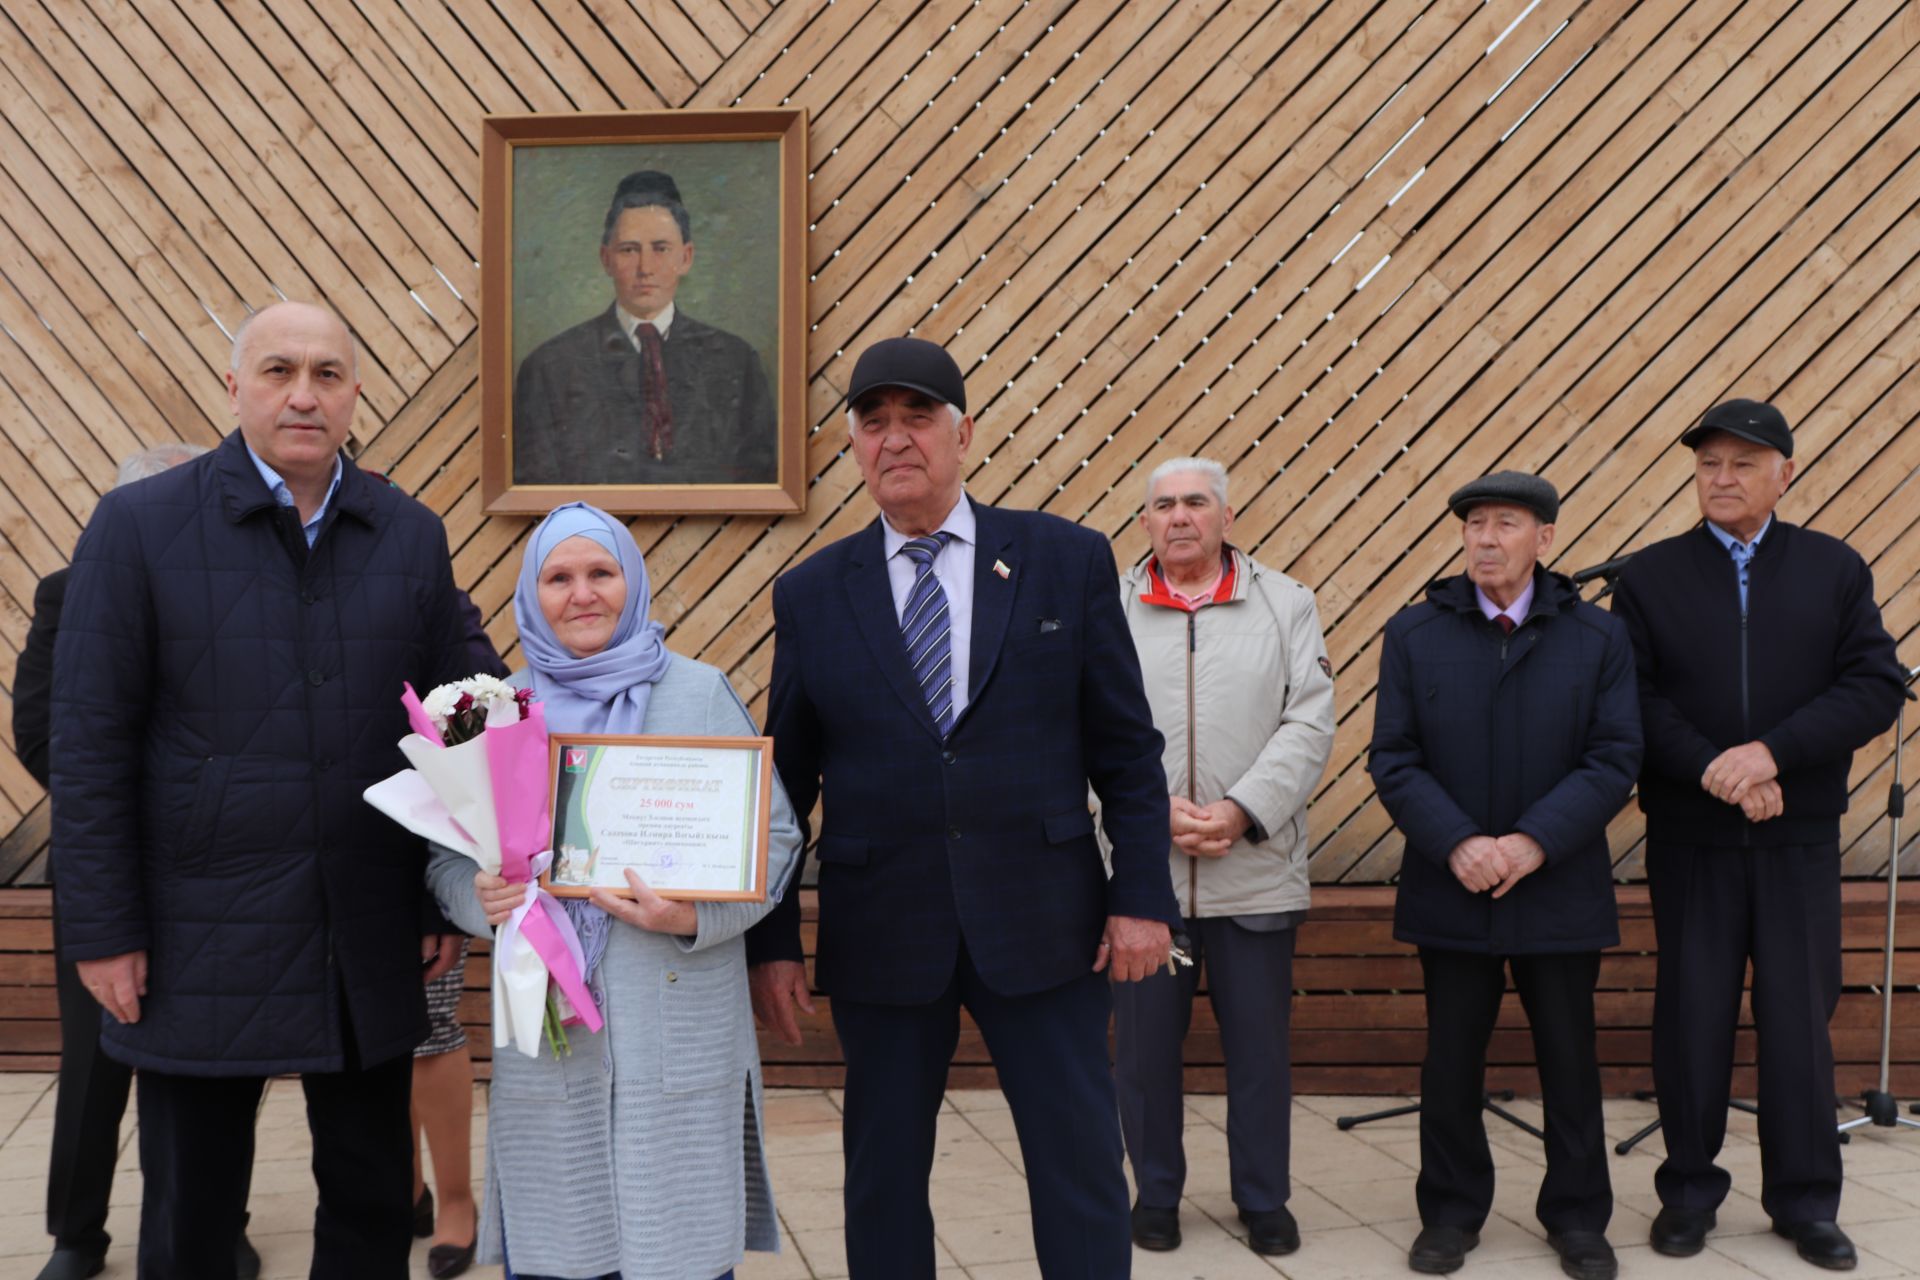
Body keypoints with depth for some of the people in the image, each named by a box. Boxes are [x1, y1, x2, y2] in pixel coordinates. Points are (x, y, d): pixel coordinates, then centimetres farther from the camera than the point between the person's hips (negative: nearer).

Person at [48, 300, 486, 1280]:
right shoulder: (139, 526, -4)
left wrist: (448, 903, 5)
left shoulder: (412, 536, 5)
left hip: (372, 945, 3)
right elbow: (89, 746, -5)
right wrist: (102, 931, -7)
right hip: (202, 940, -2)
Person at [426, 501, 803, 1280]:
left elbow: (773, 836, 2)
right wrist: (481, 898, -10)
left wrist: (697, 914, -14)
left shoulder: (700, 694, 3)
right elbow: (448, 856, 11)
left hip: (678, 1033, -1)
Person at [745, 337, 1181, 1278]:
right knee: (884, 1176, 11)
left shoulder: (1068, 560, 1)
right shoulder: (811, 594, 4)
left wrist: (1142, 895, -4)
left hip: (1043, 920, -1)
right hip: (880, 934, 1)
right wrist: (770, 941, 4)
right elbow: (785, 781, 7)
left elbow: (1127, 749, 2)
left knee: (1081, 1167, 6)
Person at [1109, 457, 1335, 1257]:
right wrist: (1154, 811, -14)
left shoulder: (1286, 604, 6)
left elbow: (1309, 726, -2)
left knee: (1261, 1047, 8)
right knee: (1145, 1043, 8)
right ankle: (1155, 1193, 25)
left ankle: (1264, 1200, 25)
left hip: (1255, 869, 0)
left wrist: (1240, 812, -13)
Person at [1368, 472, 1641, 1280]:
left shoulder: (1598, 637, 0)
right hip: (1450, 889, 0)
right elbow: (1393, 760, -4)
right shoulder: (1414, 634, 1)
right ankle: (1451, 1210, 24)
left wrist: (1536, 841, -18)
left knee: (1570, 1060, 10)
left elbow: (1615, 759, -6)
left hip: (1560, 890, 0)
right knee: (1452, 1060, 10)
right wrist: (1458, 844, -17)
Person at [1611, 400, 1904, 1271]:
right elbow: (1634, 700, -5)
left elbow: (1875, 688, -5)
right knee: (1692, 1017, 7)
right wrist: (1714, 771, -18)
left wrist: (1771, 754, -17)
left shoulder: (1836, 569, 4)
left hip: (1801, 840, 1)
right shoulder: (1649, 576, 2)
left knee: (1800, 1017, 7)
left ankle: (1804, 1200, 21)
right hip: (1690, 839, 0)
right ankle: (1689, 1190, 21)